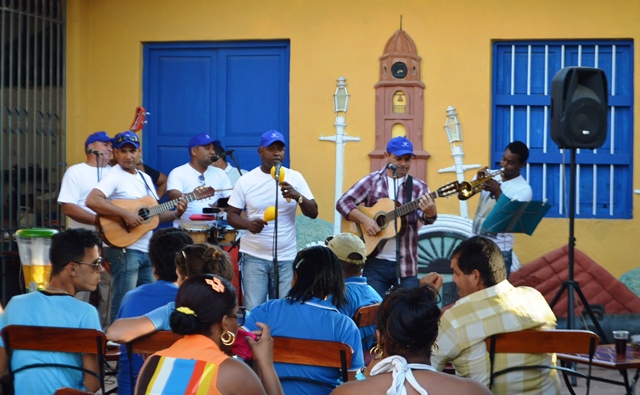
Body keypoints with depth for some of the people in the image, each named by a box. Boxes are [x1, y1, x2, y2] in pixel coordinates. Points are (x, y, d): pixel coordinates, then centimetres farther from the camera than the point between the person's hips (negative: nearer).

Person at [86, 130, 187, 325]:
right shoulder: (114, 177, -10)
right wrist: (125, 214, -27)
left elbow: (154, 215, 21)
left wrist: (176, 214, 2)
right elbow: (92, 201, -27)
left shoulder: (145, 178, 16)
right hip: (124, 249, -8)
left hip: (147, 250, 8)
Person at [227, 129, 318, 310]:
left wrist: (298, 196, -20)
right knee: (253, 311, -6)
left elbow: (313, 213, 0)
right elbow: (231, 215, 3)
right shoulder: (246, 180, 1)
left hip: (286, 257, 1)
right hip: (254, 256, -1)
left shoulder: (295, 178, 3)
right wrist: (248, 224, -19)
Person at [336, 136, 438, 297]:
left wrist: (430, 212, -33)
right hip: (375, 262, -1)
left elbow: (425, 217, -9)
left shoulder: (418, 187, 5)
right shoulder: (371, 181, 4)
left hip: (406, 264, 1)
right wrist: (364, 219, -16)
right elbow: (343, 202, 0)